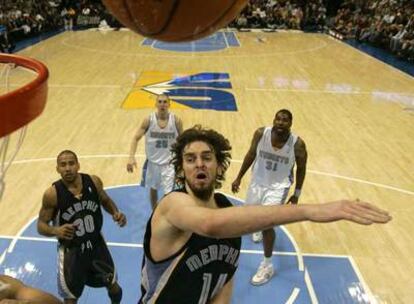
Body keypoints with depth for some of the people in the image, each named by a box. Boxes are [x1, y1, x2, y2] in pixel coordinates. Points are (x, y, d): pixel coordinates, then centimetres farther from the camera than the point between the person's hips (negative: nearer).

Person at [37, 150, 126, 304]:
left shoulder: (94, 181, -13)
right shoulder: (52, 194, -20)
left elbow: (105, 201, 7)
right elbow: (41, 225, -10)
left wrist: (115, 212, -14)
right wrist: (55, 231, -32)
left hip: (97, 244, 3)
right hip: (71, 251, -3)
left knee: (113, 285, 20)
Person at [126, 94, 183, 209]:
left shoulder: (176, 121, -12)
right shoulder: (149, 120, -12)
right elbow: (136, 138, -9)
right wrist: (131, 157, -22)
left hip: (169, 163, -2)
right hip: (153, 162, 2)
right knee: (153, 189, 22)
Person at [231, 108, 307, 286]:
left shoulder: (297, 144, -23)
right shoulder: (261, 133, -18)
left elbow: (301, 169, -6)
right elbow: (251, 155, -2)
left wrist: (297, 194, -1)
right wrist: (239, 178, 2)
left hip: (278, 186, -4)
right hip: (258, 181, 4)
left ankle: (267, 266, 6)